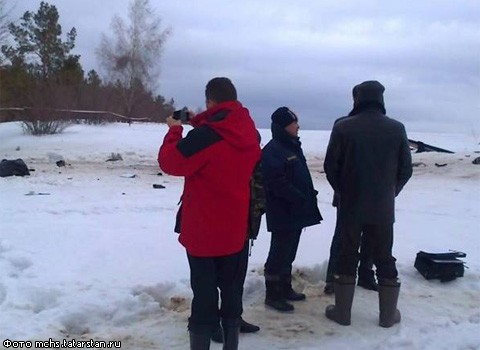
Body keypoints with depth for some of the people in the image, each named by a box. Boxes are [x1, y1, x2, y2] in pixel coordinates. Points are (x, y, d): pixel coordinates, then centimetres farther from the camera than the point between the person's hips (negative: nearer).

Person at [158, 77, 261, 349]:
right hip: (236, 229, 6)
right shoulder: (250, 134, 0)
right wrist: (198, 124, 11)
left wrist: (175, 130, 3)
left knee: (204, 293, 5)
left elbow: (170, 161, -11)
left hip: (203, 230, -5)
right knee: (232, 291, 16)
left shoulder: (204, 136, -22)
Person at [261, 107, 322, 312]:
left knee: (288, 253, 17)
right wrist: (301, 198, -19)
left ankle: (285, 289, 29)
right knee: (279, 253, -2)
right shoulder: (273, 150, -16)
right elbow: (278, 183, -24)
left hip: (296, 211, 9)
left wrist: (308, 196, 9)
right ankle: (272, 295, 8)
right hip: (283, 213, -9)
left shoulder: (293, 146, 15)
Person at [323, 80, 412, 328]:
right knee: (384, 259, 14)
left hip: (350, 207, -1)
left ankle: (342, 312, 19)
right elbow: (406, 169, 2)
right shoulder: (397, 128, -3)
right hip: (384, 208, 1)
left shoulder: (343, 127, -9)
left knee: (347, 257, 11)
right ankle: (388, 315, 22)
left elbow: (330, 167, -5)